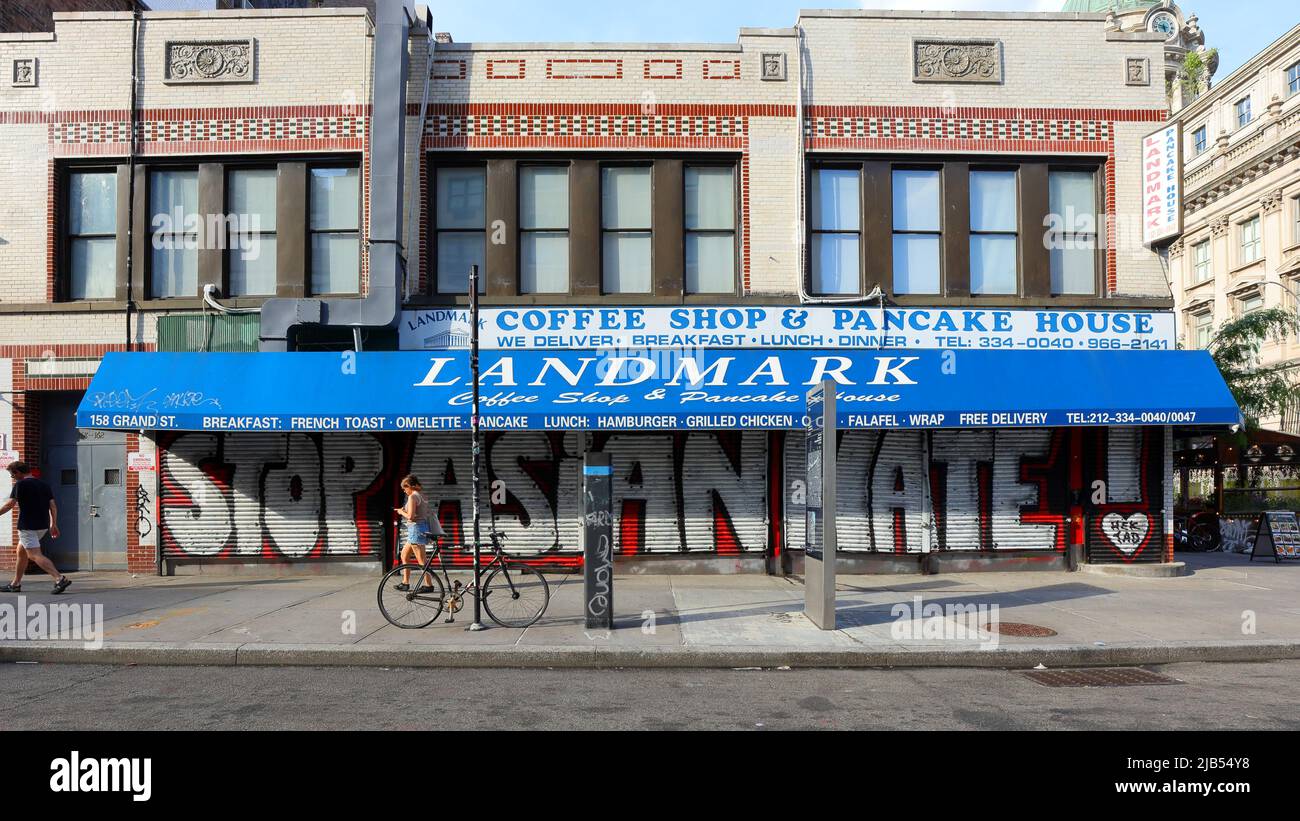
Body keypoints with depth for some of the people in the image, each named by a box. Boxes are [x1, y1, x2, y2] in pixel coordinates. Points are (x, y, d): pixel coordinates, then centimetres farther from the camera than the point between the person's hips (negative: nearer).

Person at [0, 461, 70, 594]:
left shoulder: (20, 484, -7)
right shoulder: (44, 485, 13)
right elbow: (53, 506, 9)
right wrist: (53, 525, 12)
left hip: (27, 526, -8)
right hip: (42, 526, 8)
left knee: (35, 555, -11)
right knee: (21, 552, 22)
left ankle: (61, 579, -26)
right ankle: (15, 584, 29)